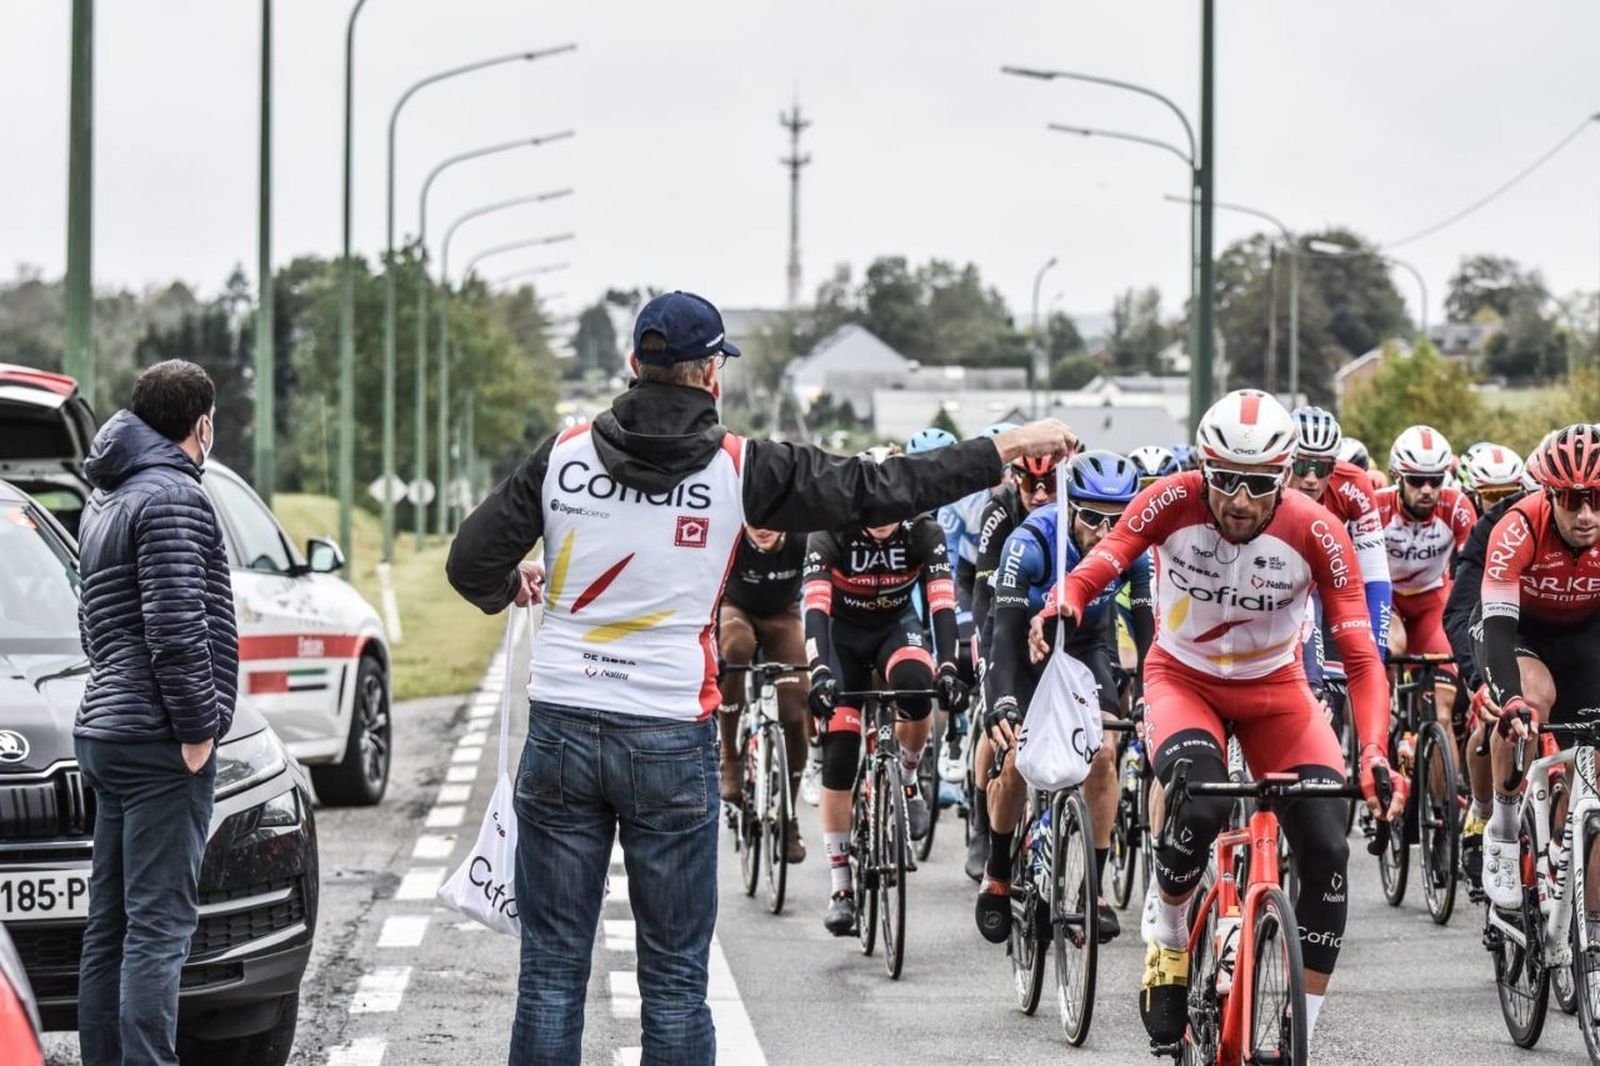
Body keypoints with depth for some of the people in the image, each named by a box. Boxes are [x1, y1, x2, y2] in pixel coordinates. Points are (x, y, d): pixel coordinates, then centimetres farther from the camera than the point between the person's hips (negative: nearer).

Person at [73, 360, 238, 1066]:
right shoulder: (172, 497, -12)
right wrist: (197, 730, -15)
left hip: (105, 733, 10)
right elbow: (176, 627, -20)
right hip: (159, 743, -10)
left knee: (110, 924, 10)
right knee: (158, 927, -11)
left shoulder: (104, 501, 19)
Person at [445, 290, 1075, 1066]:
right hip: (670, 740, -2)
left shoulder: (564, 455, 1)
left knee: (551, 972, 7)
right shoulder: (739, 468, -4)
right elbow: (878, 491, 0)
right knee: (675, 980, 7)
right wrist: (1005, 449, 11)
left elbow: (471, 564, 1)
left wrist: (511, 588, 25)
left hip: (561, 731, 2)